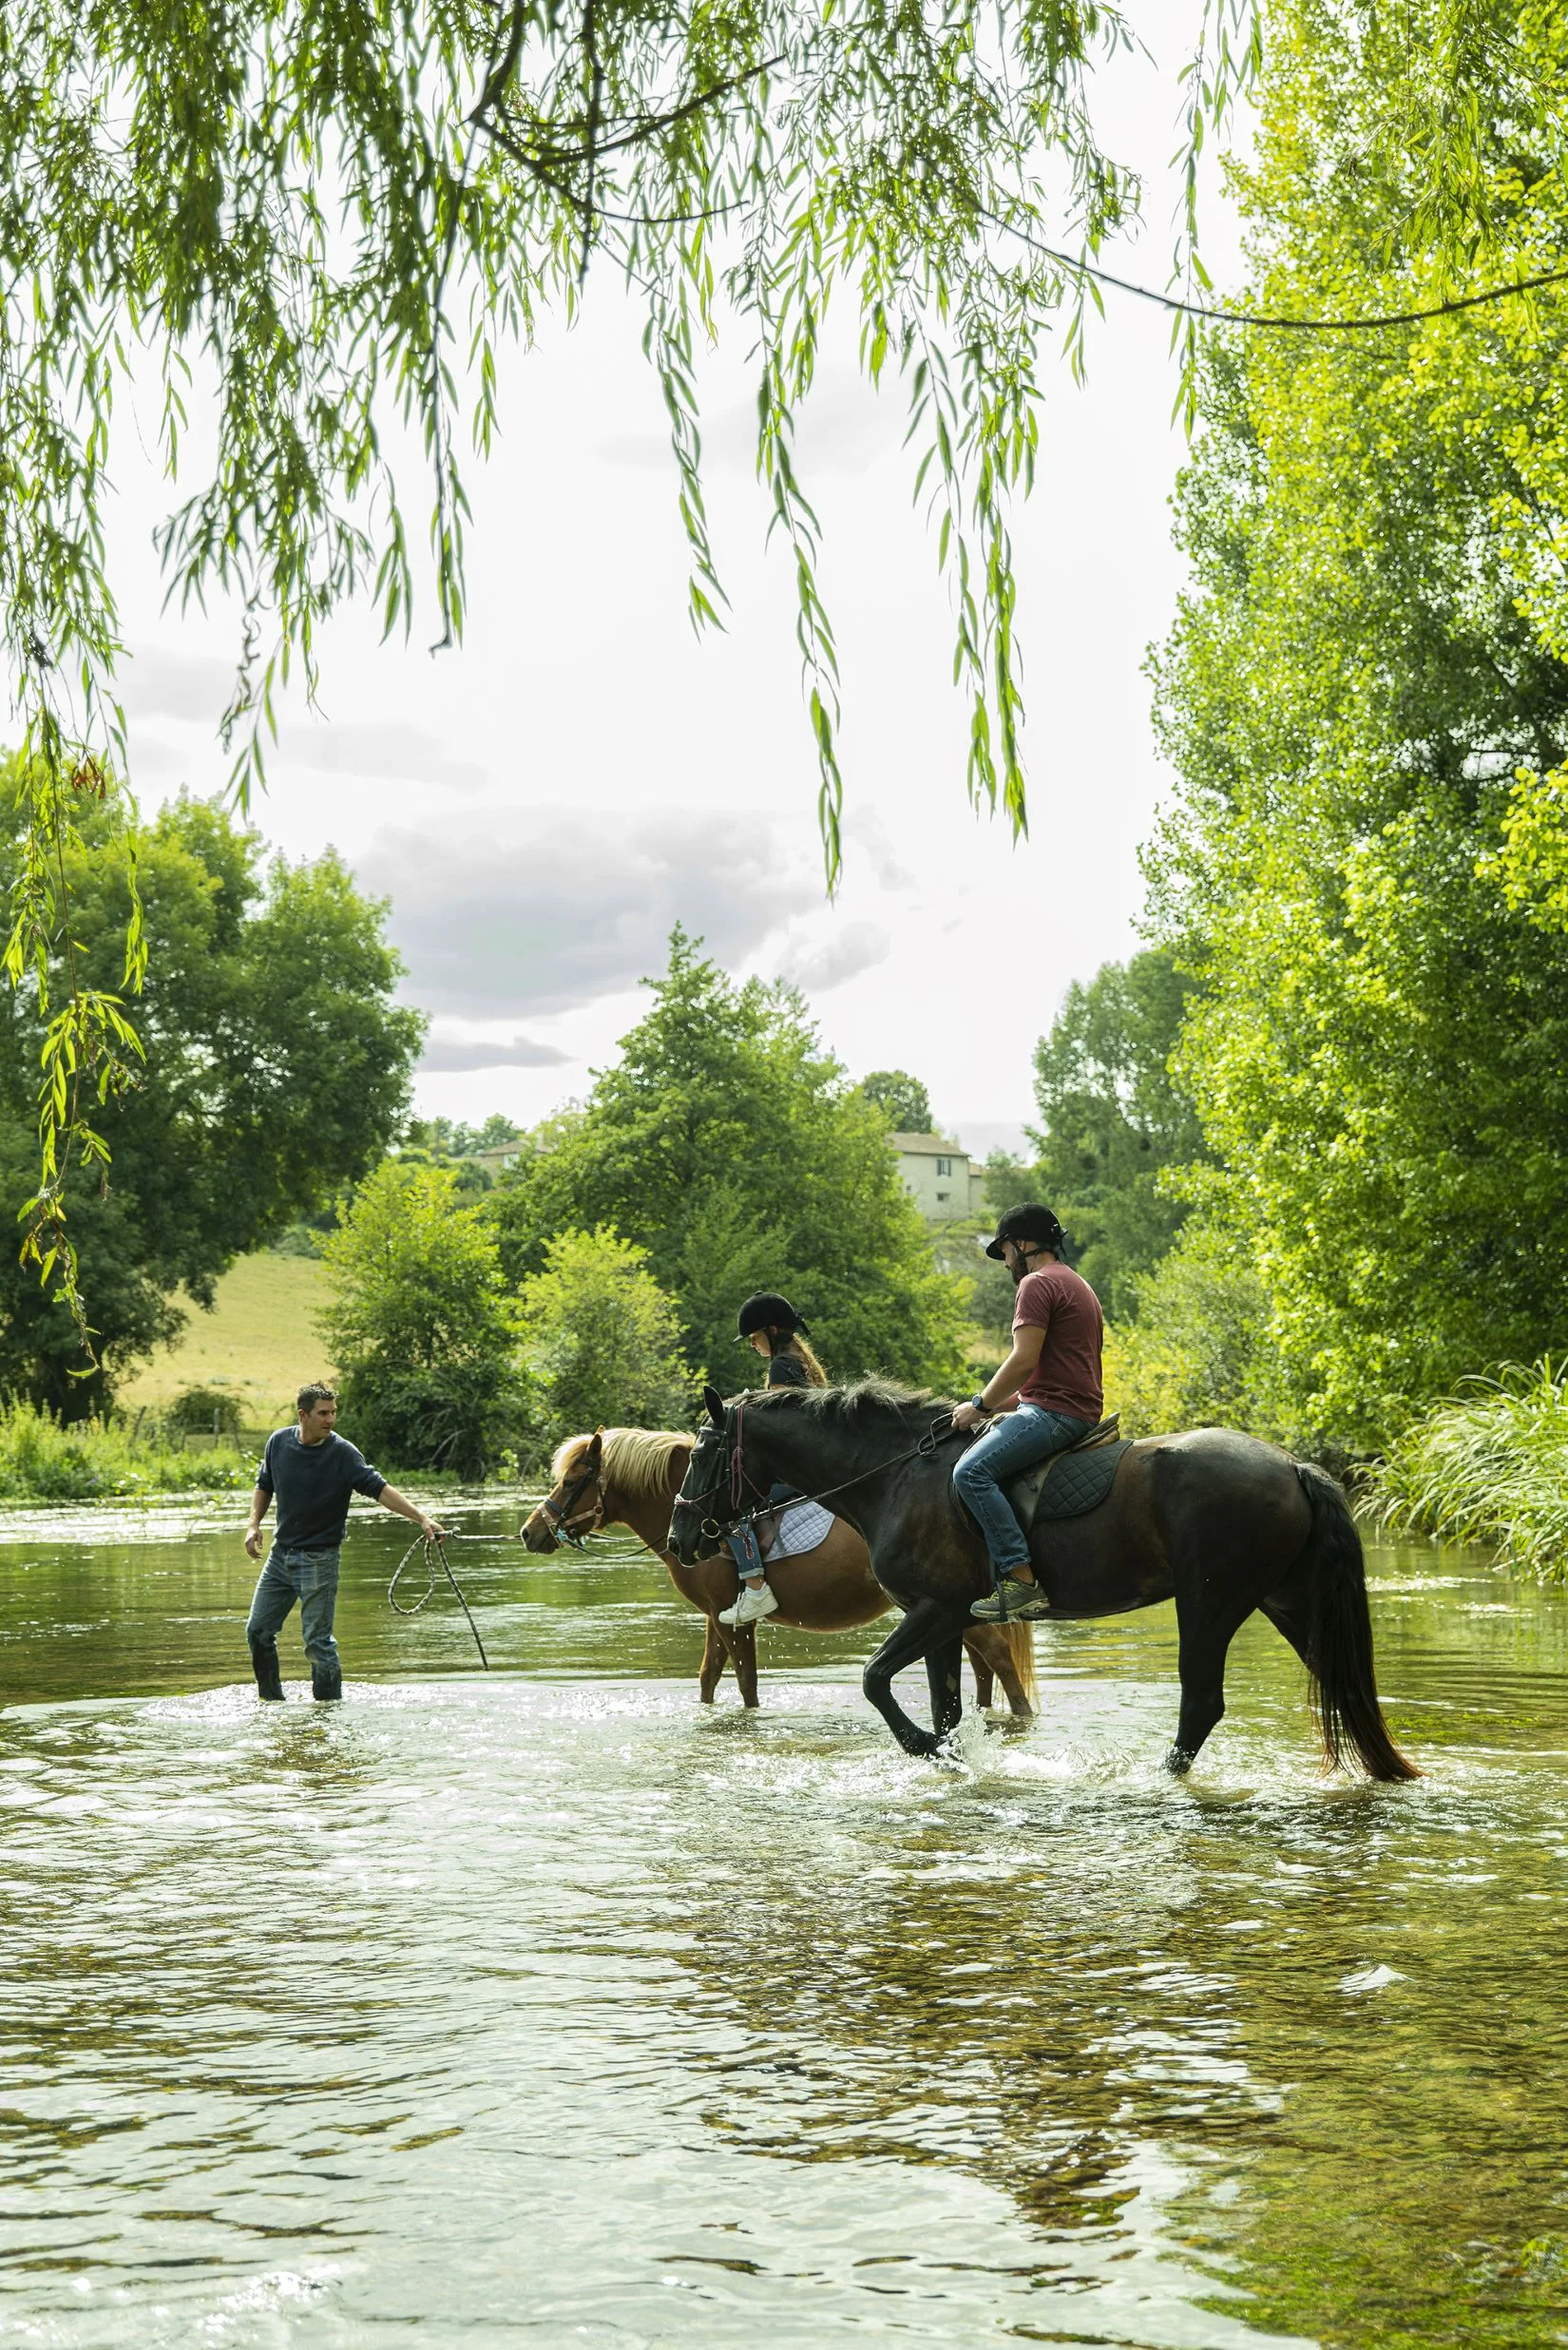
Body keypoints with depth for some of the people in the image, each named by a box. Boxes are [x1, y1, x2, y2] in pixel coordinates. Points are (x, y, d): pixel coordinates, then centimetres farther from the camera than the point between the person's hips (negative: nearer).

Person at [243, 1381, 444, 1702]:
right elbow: (264, 1485, 16)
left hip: (319, 1558, -5)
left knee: (318, 1641, -8)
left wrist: (421, 1518, -31)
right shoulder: (279, 1442, 0)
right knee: (258, 1631, 9)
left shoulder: (343, 1453, -14)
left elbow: (380, 1489, -20)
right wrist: (254, 1524, 2)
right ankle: (271, 1700, 26)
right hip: (281, 1553, 5)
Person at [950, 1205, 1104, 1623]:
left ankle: (1021, 1581, -30)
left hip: (1053, 1411, -11)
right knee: (980, 1459, 22)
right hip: (1082, 1411, 11)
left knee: (972, 1471, -22)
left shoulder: (1037, 1284, -8)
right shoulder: (1077, 1285, 25)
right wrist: (1002, 1404, 23)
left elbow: (1024, 1361, -18)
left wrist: (981, 1405, -6)